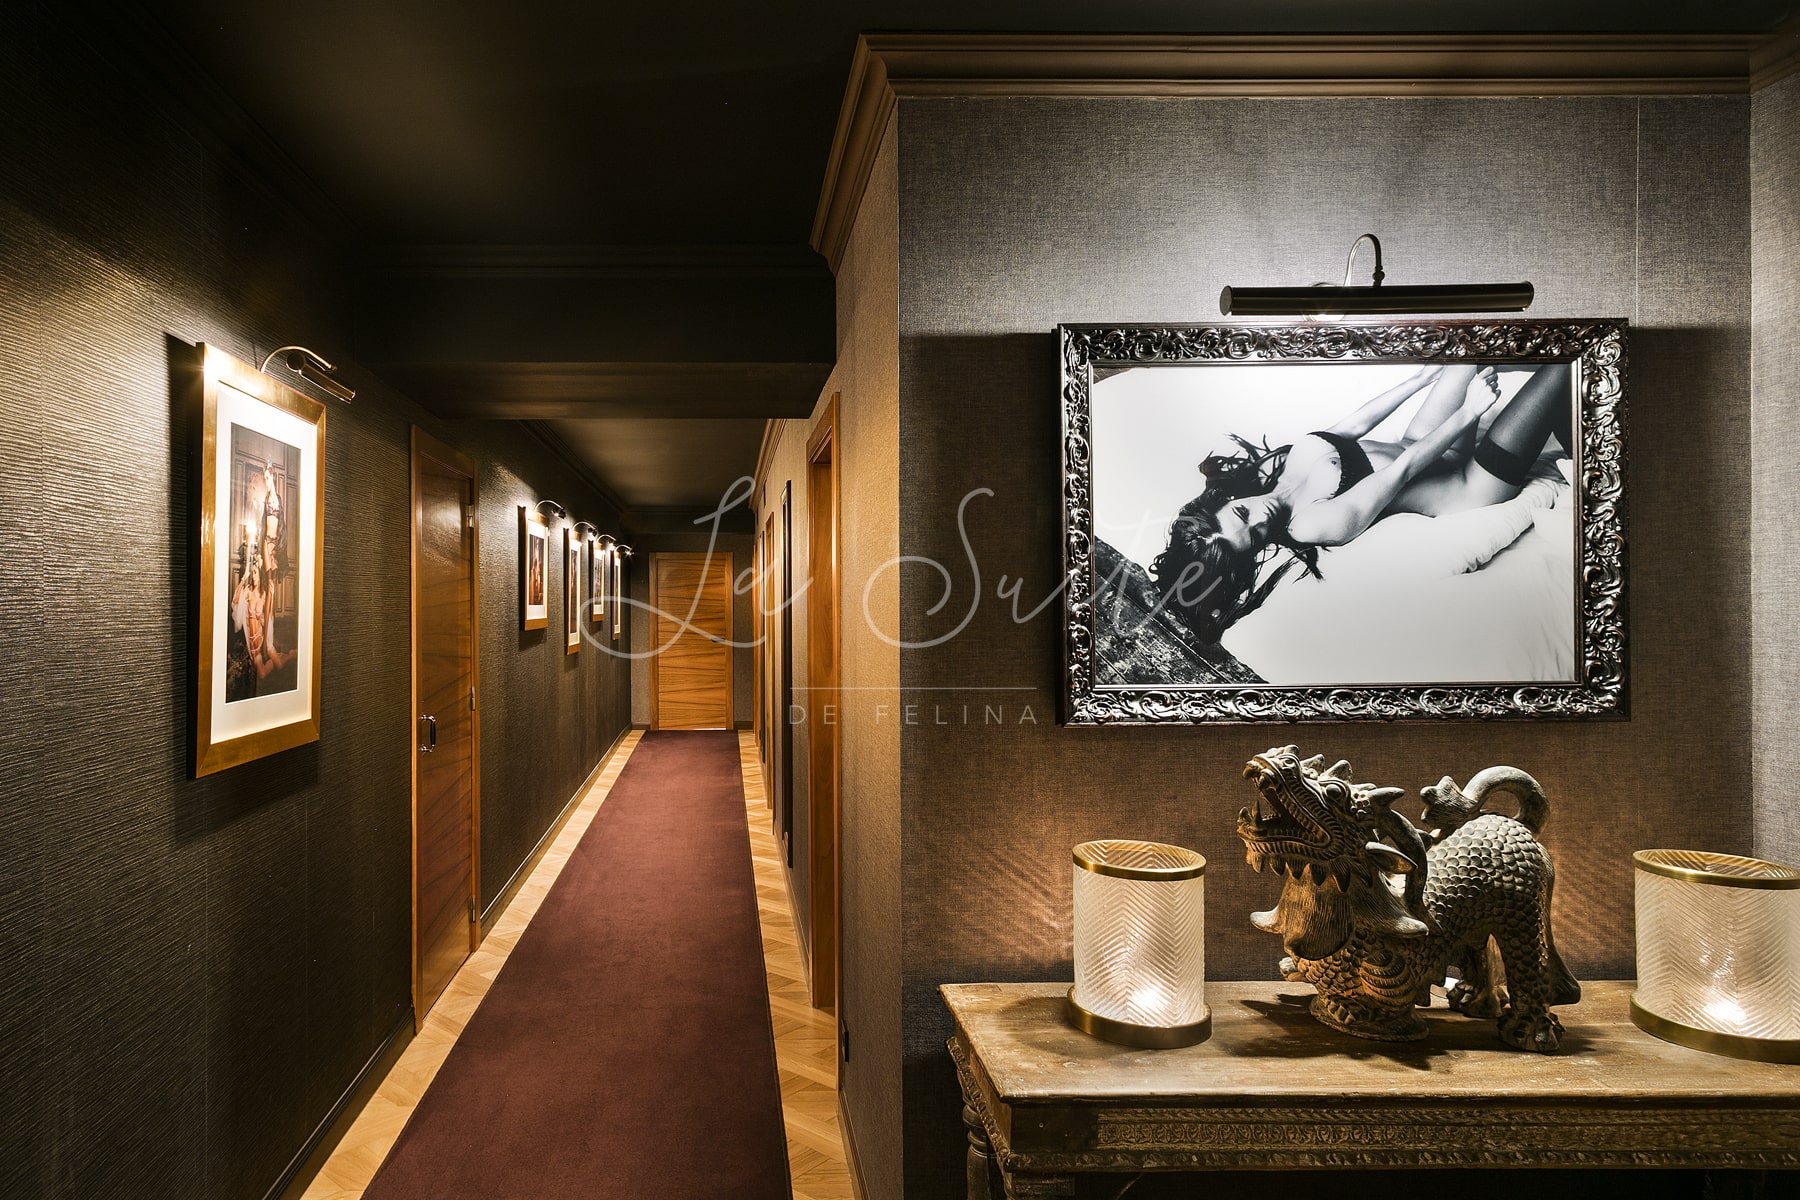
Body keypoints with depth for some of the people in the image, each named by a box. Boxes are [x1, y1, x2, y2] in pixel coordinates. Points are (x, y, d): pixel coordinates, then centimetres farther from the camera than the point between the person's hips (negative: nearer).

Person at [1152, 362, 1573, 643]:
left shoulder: (1271, 467, -14)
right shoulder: (1316, 524, -36)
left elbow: (1354, 426, -3)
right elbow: (1405, 467, -28)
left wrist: (1421, 379, 1)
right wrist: (1470, 412, -19)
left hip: (1417, 446, 8)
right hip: (1467, 488, -8)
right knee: (1561, 370, -6)